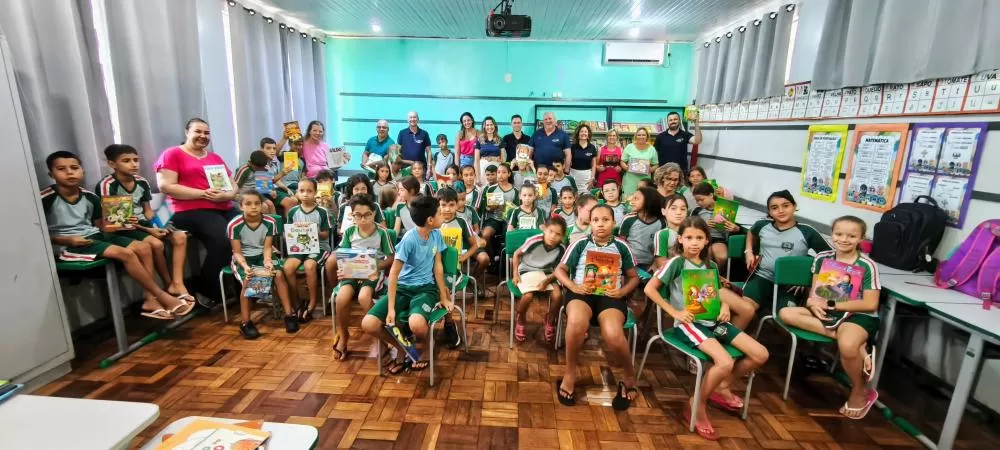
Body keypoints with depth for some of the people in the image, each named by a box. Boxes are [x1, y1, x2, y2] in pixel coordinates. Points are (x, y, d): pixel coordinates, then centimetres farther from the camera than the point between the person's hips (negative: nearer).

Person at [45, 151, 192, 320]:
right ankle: (162, 296, -19)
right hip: (67, 245, -7)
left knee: (144, 248, -12)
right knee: (126, 253, -27)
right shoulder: (44, 199, -9)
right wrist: (67, 240, -18)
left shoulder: (90, 197, 8)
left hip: (94, 236, 7)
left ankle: (150, 300, -15)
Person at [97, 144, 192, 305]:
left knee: (180, 236, -15)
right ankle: (169, 285, -12)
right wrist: (148, 230, -20)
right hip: (122, 228, -6)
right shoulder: (107, 185, -12)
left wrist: (157, 226, -8)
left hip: (144, 223, 6)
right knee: (156, 243, -31)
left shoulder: (142, 182, 6)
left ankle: (178, 283, -20)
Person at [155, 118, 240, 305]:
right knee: (222, 239, -32)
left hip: (223, 208, 5)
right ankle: (205, 290, -12)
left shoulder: (215, 157, 24)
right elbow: (166, 186, -5)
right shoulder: (172, 154, 8)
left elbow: (233, 186, 19)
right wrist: (203, 193, -14)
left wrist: (226, 195, -6)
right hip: (190, 211, -5)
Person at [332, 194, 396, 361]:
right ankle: (342, 336, 4)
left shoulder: (382, 233, -7)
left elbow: (391, 258, -3)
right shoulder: (349, 232, 2)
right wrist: (343, 269, -13)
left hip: (374, 273, -3)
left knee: (363, 297, -33)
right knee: (341, 299, -25)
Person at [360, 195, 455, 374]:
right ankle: (402, 347, 7)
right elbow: (394, 273, -14)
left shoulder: (436, 234, -2)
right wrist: (391, 308, -16)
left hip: (426, 288, 1)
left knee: (416, 324, -33)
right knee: (368, 324, -21)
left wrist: (444, 297, 5)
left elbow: (438, 266, 6)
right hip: (403, 287, -1)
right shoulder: (409, 239, -17)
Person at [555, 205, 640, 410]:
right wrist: (573, 286, -10)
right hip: (582, 292, 0)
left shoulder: (621, 247, 11)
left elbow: (634, 277, 16)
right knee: (576, 322, -37)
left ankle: (630, 376, 3)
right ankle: (570, 373, -11)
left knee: (613, 335, -31)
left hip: (610, 296, 1)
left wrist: (622, 291, -4)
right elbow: (560, 270, 9)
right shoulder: (580, 244, 7)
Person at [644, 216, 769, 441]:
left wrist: (724, 306, 0)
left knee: (761, 355, -1)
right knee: (725, 363, -27)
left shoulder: (710, 265, 11)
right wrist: (674, 313, -16)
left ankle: (722, 388, 21)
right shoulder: (676, 263, -10)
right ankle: (697, 406, -2)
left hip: (712, 319, 7)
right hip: (688, 323, -7)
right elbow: (649, 288, -14)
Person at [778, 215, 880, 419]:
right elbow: (814, 291, 8)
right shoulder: (822, 258, 3)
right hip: (828, 312, 5)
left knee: (847, 346, -37)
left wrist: (831, 304, -15)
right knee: (785, 313, -20)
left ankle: (861, 392, -2)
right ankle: (859, 347, -20)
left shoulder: (867, 266, -9)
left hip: (858, 315, -5)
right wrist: (813, 303, -15)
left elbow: (870, 305, -11)